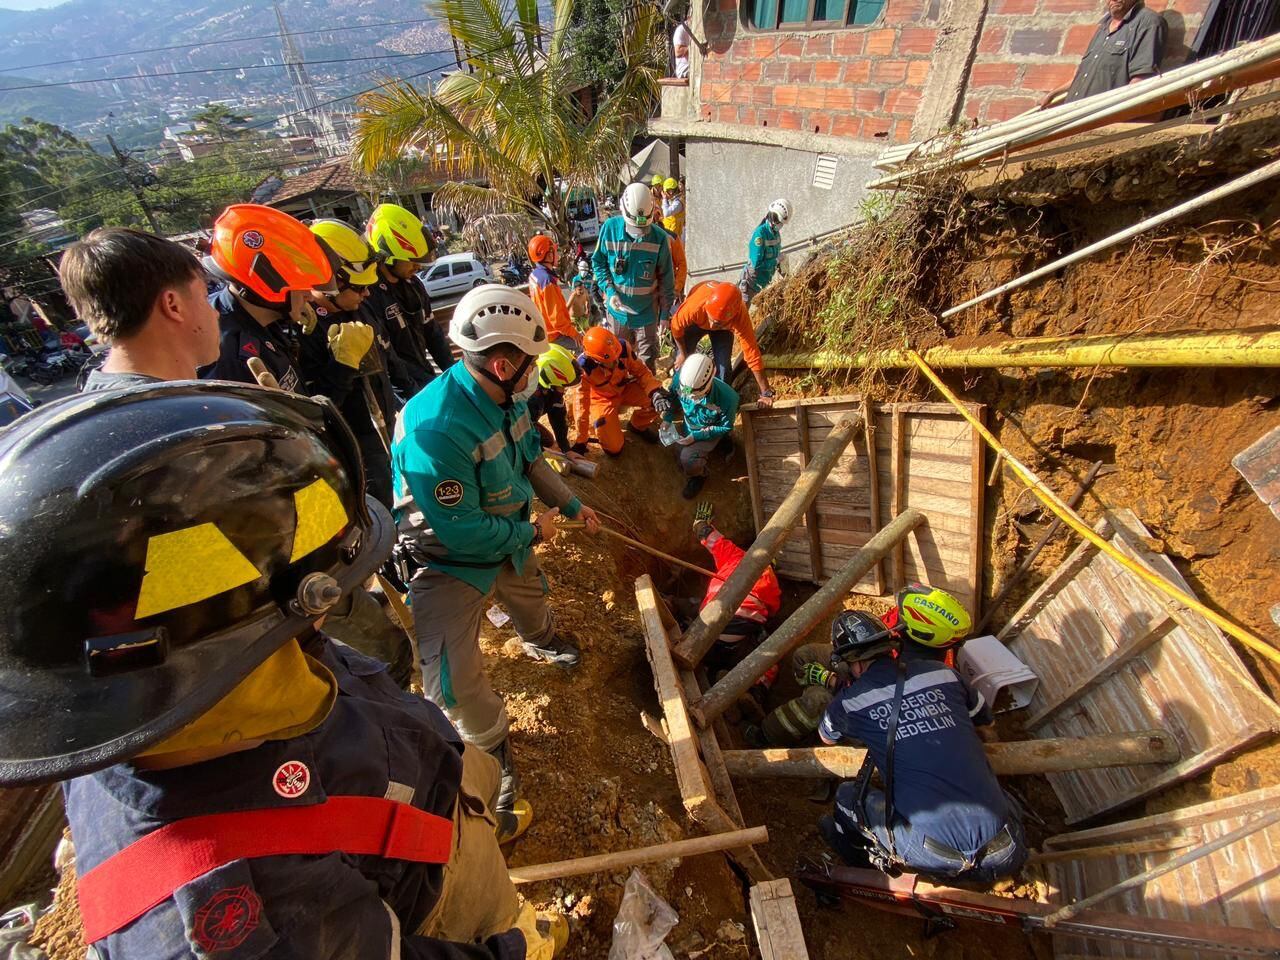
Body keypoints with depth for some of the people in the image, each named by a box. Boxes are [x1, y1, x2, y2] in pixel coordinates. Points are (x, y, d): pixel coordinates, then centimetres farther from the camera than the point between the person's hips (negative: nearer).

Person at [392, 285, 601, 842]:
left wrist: (572, 506, 9)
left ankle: (542, 643, 71)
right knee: (453, 681, -12)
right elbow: (460, 532, -34)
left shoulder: (507, 397, -12)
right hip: (451, 560, -7)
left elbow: (530, 459, 6)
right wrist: (532, 531, -20)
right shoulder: (437, 429, -39)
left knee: (531, 595, 33)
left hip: (507, 536, 8)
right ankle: (494, 760, 18)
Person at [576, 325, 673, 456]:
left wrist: (656, 393, -35)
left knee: (660, 400, -22)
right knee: (614, 449, -14)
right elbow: (582, 403, -25)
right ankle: (598, 421, 19)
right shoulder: (584, 367, -34)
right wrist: (581, 442, -19)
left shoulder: (623, 348, -29)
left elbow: (641, 371, -15)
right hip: (603, 399, -3)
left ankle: (638, 425, 10)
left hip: (624, 388, 3)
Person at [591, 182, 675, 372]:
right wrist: (609, 290, -13)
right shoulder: (610, 227, -11)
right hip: (617, 309, 1)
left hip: (647, 312, -1)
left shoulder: (659, 237, -12)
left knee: (647, 361, 9)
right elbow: (598, 261, 2)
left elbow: (666, 279, -4)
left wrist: (665, 313, -2)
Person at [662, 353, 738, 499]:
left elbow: (725, 427, -21)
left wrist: (695, 436, -25)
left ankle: (698, 476, 9)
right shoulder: (680, 378, -31)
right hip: (690, 425, 5)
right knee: (681, 458, 16)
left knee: (687, 460, -24)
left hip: (712, 429, -5)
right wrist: (667, 419, -15)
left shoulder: (727, 398, -40)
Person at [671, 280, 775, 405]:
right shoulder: (695, 306, -45)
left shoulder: (740, 318, -43)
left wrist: (766, 393, -32)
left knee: (723, 364, -9)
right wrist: (683, 354, -9)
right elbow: (676, 326, -23)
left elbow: (753, 355, -37)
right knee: (681, 361, -2)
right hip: (695, 322, 0)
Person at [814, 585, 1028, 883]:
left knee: (847, 795, 17)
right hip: (1009, 853, 4)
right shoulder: (944, 673, 4)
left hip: (940, 857, -3)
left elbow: (827, 738, 22)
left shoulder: (850, 702, -2)